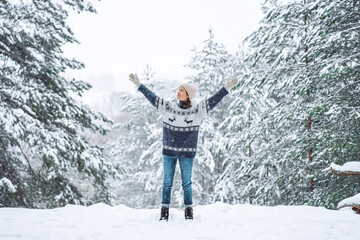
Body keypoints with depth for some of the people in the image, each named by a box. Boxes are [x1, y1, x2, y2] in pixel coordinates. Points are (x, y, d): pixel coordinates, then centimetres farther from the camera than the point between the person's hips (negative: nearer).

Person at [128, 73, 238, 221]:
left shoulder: (197, 111, -2)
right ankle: (164, 210, 15)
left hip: (187, 153, -2)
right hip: (169, 152, 2)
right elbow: (151, 97, 5)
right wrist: (138, 84, 3)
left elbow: (213, 100, -5)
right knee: (167, 182, 7)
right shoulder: (168, 108, 3)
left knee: (186, 183, 5)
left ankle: (189, 210, 17)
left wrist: (227, 87, -12)